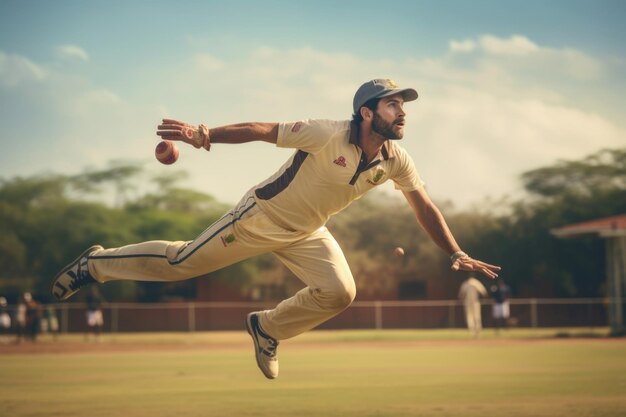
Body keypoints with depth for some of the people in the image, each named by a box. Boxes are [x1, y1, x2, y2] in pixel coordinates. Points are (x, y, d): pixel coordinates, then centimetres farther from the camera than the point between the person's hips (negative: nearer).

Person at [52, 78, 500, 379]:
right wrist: (205, 135, -35)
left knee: (339, 292, -12)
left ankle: (268, 328, 14)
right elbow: (263, 130, -26)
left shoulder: (396, 160, -10)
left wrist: (457, 254, -4)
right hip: (264, 215, -6)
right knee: (181, 263, -1)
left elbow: (424, 206, 1)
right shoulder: (328, 134, -29)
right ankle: (98, 263, 21)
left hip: (307, 233, 6)